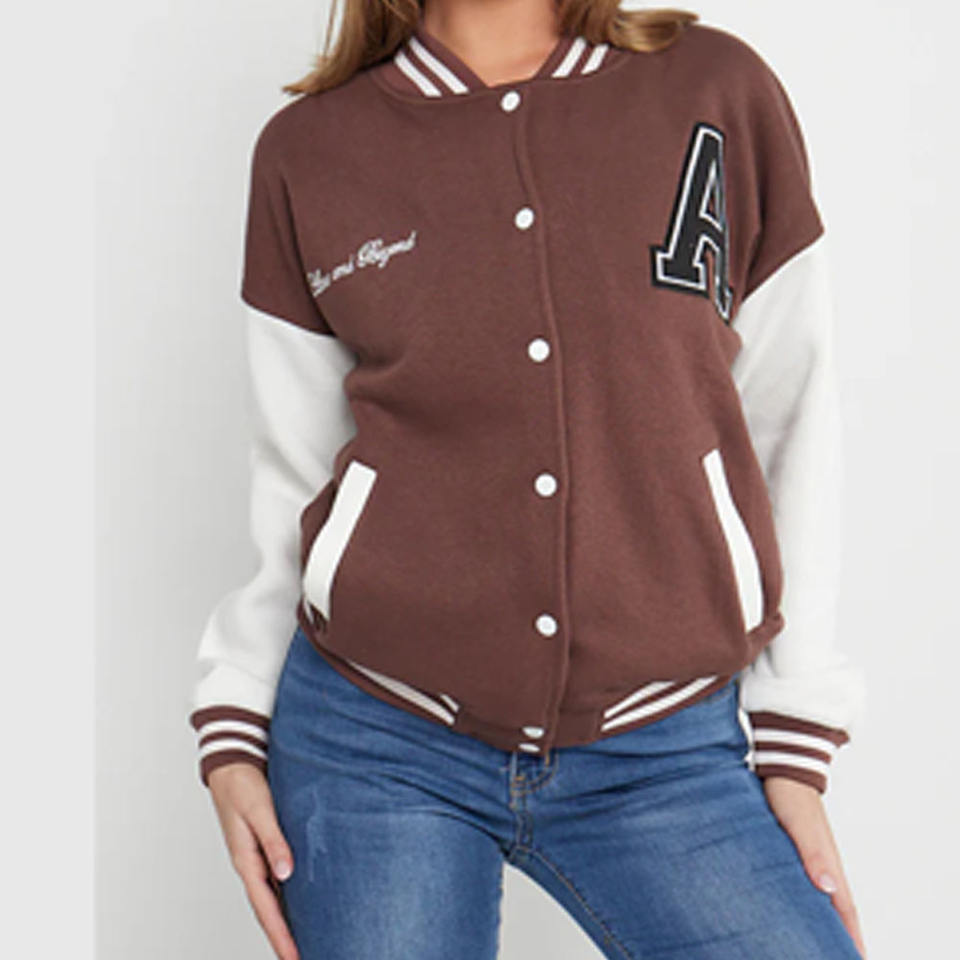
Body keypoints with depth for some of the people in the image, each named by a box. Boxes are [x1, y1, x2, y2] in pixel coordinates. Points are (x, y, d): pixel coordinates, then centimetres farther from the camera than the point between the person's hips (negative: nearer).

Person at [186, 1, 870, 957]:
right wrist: (233, 732, 4)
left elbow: (790, 433, 4)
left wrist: (794, 743, 1)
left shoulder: (720, 91, 2)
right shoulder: (308, 149, 3)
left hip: (667, 757, 0)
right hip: (378, 746, 0)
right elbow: (292, 479, 9)